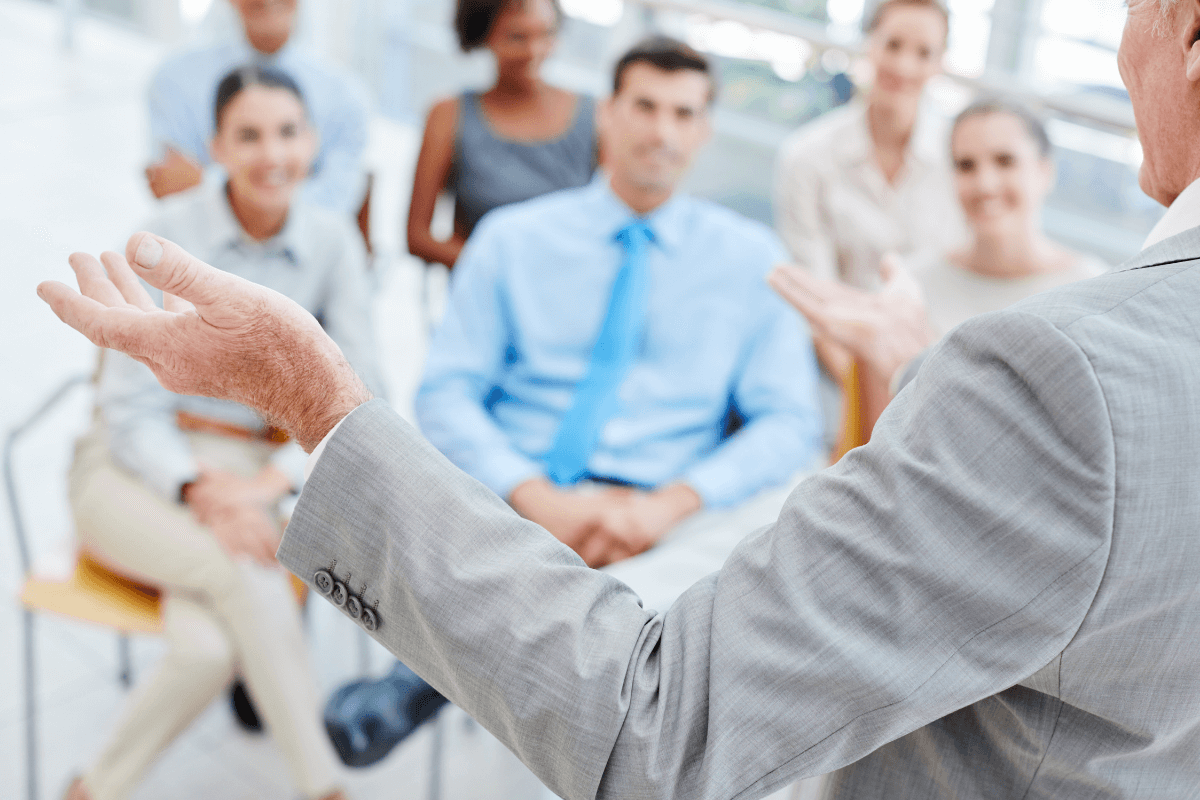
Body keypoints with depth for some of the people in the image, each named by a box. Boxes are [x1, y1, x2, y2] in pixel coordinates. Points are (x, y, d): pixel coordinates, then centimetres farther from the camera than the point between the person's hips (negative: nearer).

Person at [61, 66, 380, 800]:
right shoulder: (169, 234, -11)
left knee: (211, 647, -29)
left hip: (249, 474, 2)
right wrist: (199, 490, -27)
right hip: (135, 468, -2)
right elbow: (130, 410, -9)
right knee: (243, 570, -35)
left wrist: (272, 481, -20)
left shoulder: (331, 240, -2)